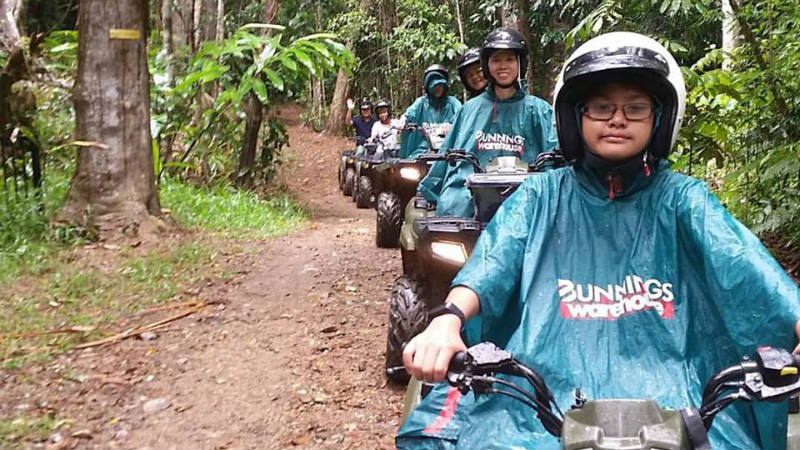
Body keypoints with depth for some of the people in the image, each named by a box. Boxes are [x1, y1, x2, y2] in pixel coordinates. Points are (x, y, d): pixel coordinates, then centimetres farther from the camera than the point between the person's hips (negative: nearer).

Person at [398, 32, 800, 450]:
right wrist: (447, 320, -26)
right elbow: (493, 259, -5)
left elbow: (741, 262, -6)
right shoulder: (542, 195, 11)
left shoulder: (682, 198, 10)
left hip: (670, 384, 1)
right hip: (547, 379, 0)